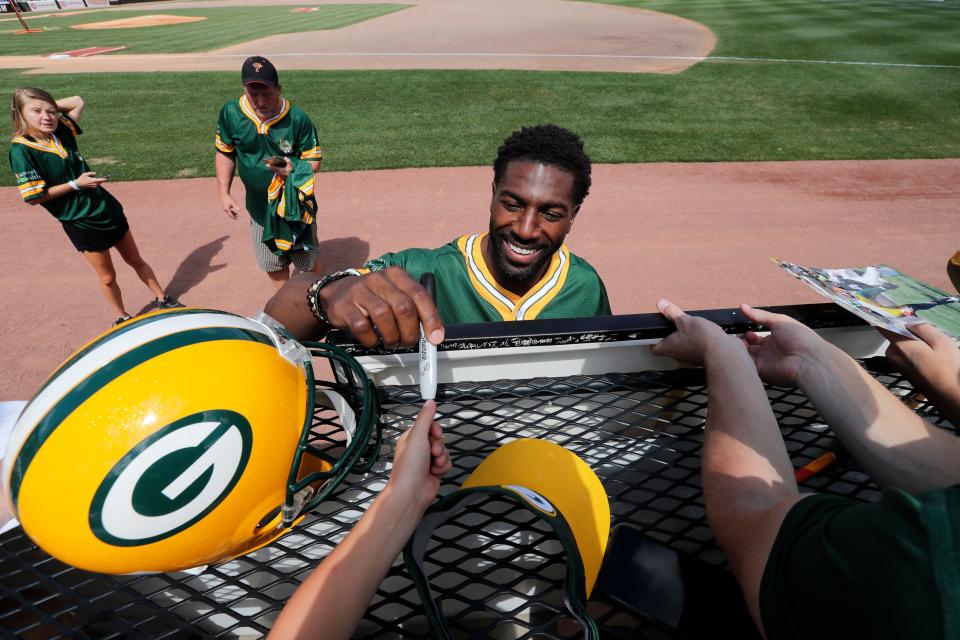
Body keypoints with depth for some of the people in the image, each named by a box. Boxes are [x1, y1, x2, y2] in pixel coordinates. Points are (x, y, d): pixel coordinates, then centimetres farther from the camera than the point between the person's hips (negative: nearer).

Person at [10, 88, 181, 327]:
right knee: (107, 277, 8)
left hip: (109, 209, 5)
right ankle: (123, 317, 29)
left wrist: (53, 106, 3)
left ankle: (163, 300, 33)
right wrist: (75, 184, -18)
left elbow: (77, 101, 16)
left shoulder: (62, 132, 1)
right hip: (81, 224, -5)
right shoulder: (21, 150, -15)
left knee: (136, 261, 18)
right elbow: (34, 197, -17)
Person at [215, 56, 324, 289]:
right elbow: (225, 152, 4)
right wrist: (224, 193, -1)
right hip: (259, 206, 3)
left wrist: (294, 171, -30)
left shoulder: (298, 119, -19)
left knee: (309, 261, 12)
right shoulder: (231, 113, -11)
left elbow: (314, 159, -9)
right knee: (273, 264, 18)